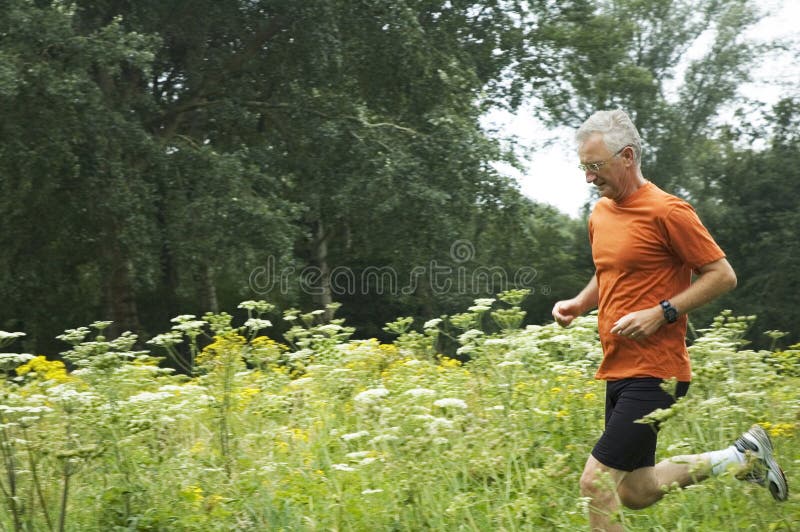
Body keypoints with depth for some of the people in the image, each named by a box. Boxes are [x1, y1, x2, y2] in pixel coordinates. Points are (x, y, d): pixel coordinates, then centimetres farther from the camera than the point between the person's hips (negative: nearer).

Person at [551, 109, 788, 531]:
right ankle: (740, 459, 27)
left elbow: (722, 275, -10)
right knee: (635, 493, 14)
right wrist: (578, 303, 8)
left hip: (654, 373, -9)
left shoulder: (665, 211, -12)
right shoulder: (600, 213, 12)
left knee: (596, 480, -13)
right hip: (618, 372, 9)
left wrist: (661, 313, -18)